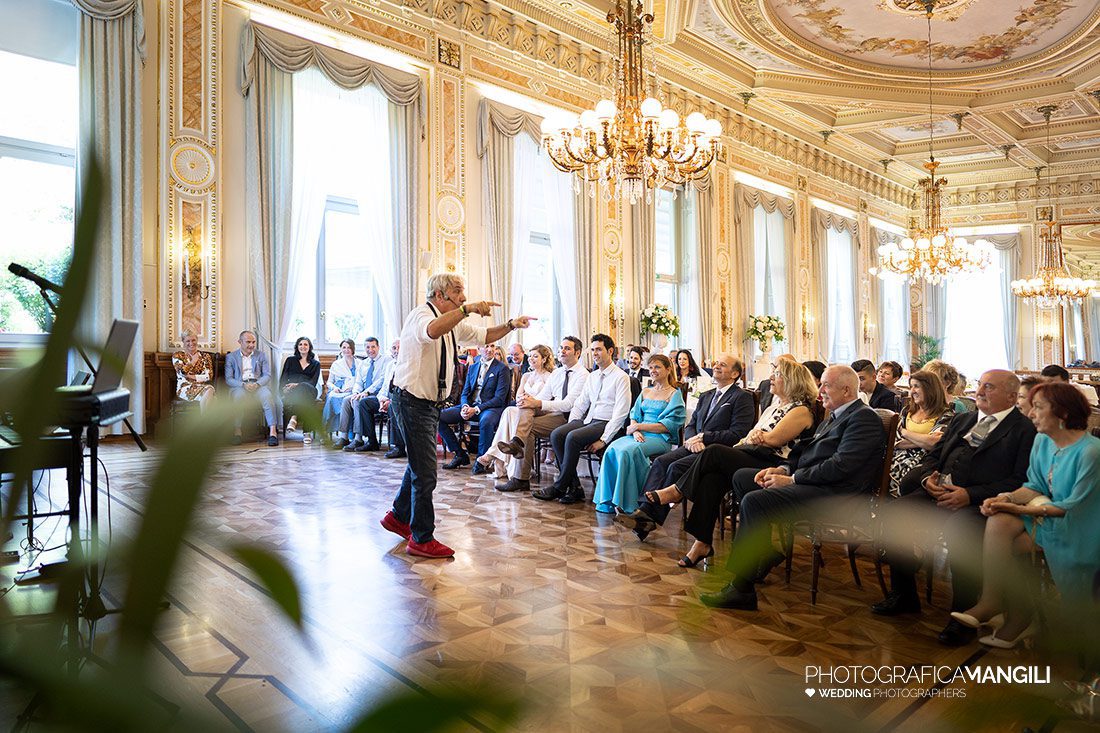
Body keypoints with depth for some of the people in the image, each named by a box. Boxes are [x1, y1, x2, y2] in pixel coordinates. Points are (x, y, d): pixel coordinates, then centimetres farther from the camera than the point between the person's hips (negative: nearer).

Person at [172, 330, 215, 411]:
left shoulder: (205, 356, 14)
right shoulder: (177, 355, 10)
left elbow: (209, 375, 2)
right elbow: (182, 372, -8)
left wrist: (192, 376, -5)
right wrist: (193, 361, 3)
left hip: (203, 387, 2)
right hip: (185, 388, -2)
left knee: (209, 389, -36)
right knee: (205, 396, -35)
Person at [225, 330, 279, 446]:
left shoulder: (261, 355, 19)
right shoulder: (231, 357, 15)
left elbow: (267, 375, 10)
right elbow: (228, 379, 5)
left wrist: (257, 384, -12)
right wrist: (243, 384, -15)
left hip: (258, 384, 1)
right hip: (239, 386, -1)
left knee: (268, 396, -33)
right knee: (237, 396, -37)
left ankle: (273, 431, -39)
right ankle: (237, 431, -31)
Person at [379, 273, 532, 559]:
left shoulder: (454, 322, 11)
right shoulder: (420, 315, -17)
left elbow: (484, 335, 21)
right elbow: (432, 330, -42)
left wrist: (510, 325, 8)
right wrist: (467, 309, -46)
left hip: (430, 403, 10)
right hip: (412, 401, -10)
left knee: (419, 465, 21)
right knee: (425, 473, -6)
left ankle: (398, 517, 39)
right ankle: (422, 540, 6)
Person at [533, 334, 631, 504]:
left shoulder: (621, 377, -4)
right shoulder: (592, 376, 20)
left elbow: (620, 413, -12)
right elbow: (580, 404, 20)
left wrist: (603, 440, -18)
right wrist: (571, 424, 1)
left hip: (606, 424, -7)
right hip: (587, 420, 7)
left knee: (573, 437, -31)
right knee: (556, 434, -19)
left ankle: (559, 487, -17)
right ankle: (574, 487, -17)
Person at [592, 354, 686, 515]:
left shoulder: (675, 395, 3)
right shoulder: (645, 392, 23)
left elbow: (667, 426, -7)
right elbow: (634, 416, 15)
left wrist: (639, 426, -10)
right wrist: (635, 431, -8)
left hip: (660, 438, -5)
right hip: (639, 435, 5)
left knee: (628, 450, -33)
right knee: (612, 449, -26)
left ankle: (626, 503, -25)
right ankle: (608, 501, -24)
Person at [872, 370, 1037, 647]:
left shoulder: (1024, 430, 2)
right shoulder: (962, 420, 24)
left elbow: (1019, 480, -10)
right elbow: (933, 455, 23)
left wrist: (970, 495, -19)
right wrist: (928, 477, 0)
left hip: (980, 502, -7)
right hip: (940, 492, 7)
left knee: (959, 529, -36)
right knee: (892, 513, -14)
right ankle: (903, 595, 1)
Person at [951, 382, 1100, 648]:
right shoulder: (1042, 440, 5)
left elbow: (1075, 506, -19)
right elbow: (1035, 486, 6)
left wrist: (1023, 509, -23)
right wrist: (1006, 498, -14)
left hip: (1077, 527, -7)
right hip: (1047, 511, 7)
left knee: (1001, 546, -21)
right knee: (998, 522, -23)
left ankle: (1019, 618, 0)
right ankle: (990, 602, -16)